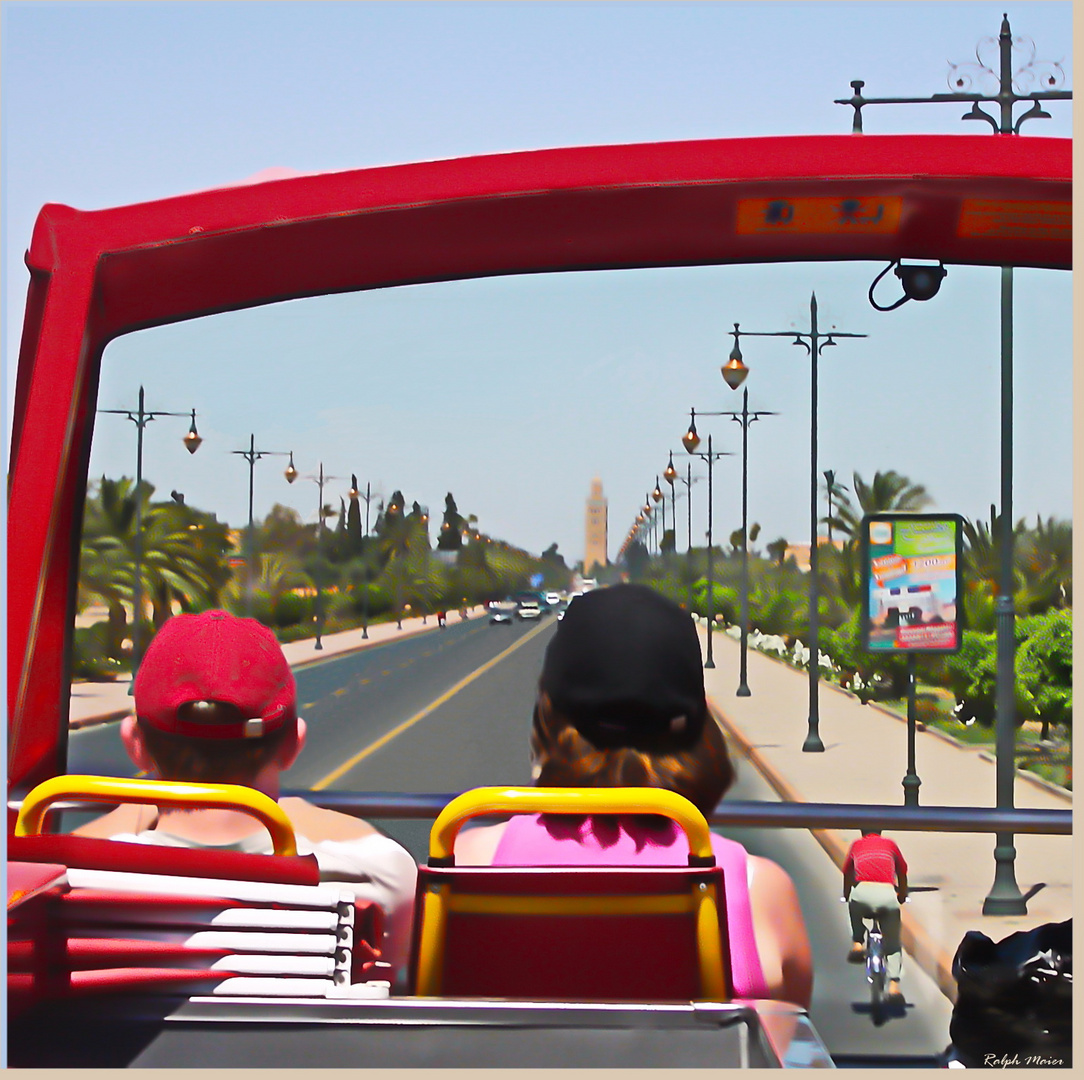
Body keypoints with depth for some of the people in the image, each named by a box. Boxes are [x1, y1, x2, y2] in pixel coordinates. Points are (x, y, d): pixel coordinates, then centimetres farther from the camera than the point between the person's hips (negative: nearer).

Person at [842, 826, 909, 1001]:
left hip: (862, 893, 0)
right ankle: (894, 984, 1)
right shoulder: (890, 844, 26)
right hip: (888, 895, 0)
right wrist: (903, 896, 49)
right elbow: (902, 872, 34)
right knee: (893, 943, 15)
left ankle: (857, 944, 21)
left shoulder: (856, 845, 27)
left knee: (855, 906, 38)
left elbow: (847, 874, 36)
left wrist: (846, 896, 51)